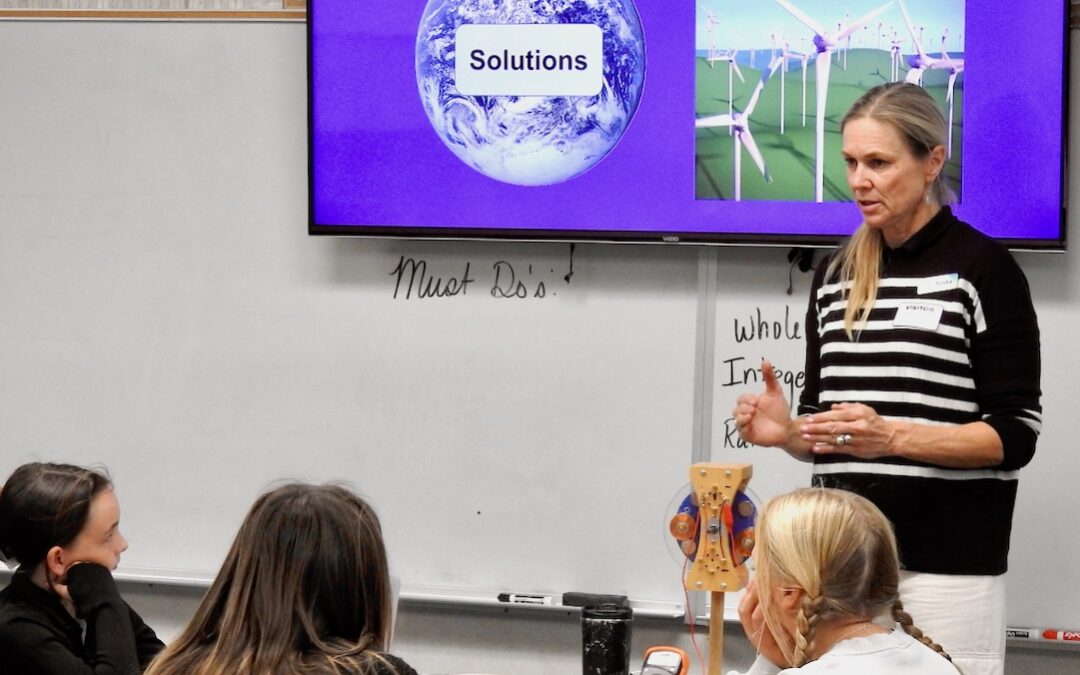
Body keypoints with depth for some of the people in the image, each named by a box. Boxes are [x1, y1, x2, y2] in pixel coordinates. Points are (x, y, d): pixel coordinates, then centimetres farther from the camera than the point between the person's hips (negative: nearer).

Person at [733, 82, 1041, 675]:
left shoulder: (983, 268, -5)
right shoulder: (835, 275, 13)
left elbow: (1015, 433, -9)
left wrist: (892, 437, -23)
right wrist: (787, 433, -4)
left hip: (945, 560, -5)